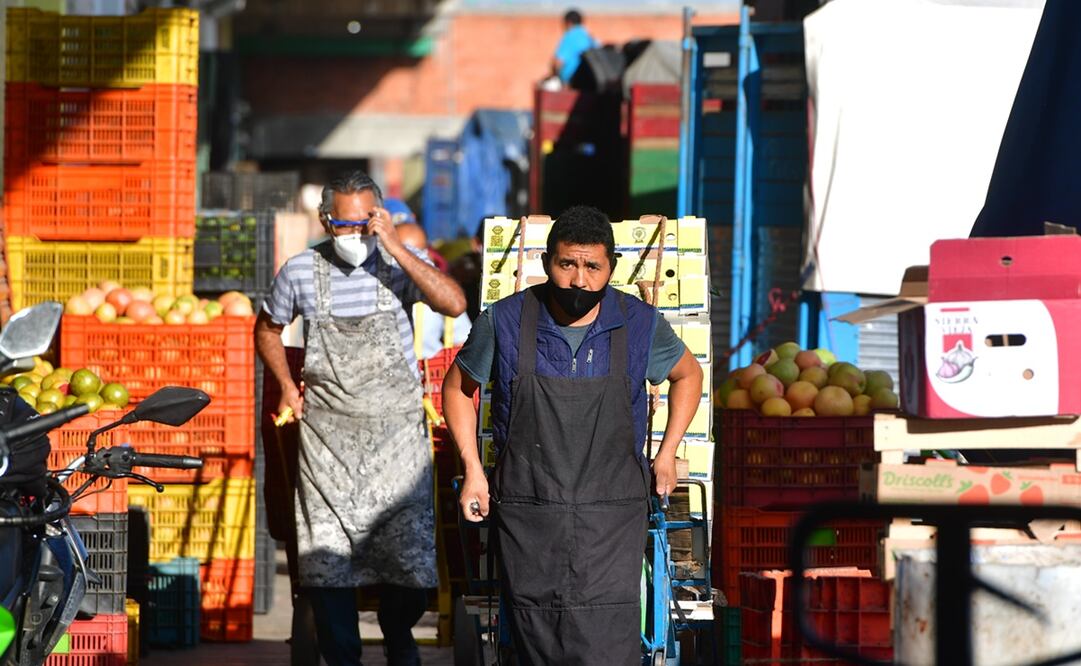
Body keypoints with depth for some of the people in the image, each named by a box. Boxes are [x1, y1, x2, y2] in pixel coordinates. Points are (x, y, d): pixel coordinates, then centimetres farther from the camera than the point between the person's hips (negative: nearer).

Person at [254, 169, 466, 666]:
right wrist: (287, 387, 6)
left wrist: (395, 248, -24)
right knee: (326, 553, -1)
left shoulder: (399, 264, -4)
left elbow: (453, 304, -22)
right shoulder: (301, 272, 0)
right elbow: (267, 330, 19)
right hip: (327, 433, 1)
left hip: (397, 433, -1)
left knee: (408, 551, -4)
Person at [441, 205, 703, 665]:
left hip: (612, 520, -1)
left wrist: (667, 455, 12)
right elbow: (457, 387, 14)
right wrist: (472, 470, 6)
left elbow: (687, 374, 20)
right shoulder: (504, 322, -3)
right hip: (526, 518, 1)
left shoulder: (640, 325, -1)